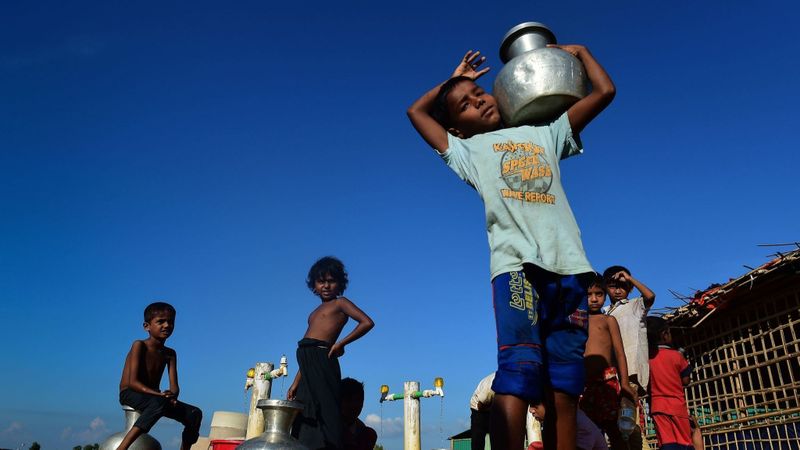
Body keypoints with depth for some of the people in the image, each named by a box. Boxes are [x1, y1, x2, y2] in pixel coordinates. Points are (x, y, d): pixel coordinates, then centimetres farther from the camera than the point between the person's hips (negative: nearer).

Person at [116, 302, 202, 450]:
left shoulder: (170, 354, 6)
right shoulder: (139, 346, -11)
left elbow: (174, 387, -1)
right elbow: (132, 382, -21)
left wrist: (172, 395, -26)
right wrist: (159, 394, -34)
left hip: (153, 398, 6)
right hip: (130, 394, -6)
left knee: (194, 414, -11)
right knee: (160, 403, -39)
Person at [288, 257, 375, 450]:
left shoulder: (340, 303, 8)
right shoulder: (316, 312, 26)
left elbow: (367, 323, -10)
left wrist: (340, 344, -9)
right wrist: (295, 383, 19)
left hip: (322, 360, -8)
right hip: (310, 365, 8)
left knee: (324, 411, -11)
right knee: (307, 416, 5)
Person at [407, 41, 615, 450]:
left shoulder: (543, 134, 26)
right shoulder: (467, 151, 21)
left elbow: (605, 92, 29)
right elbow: (416, 112, 30)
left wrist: (578, 51, 39)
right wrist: (454, 77, 39)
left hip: (570, 267, 3)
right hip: (516, 265, -3)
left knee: (564, 390, -2)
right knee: (517, 376, -21)